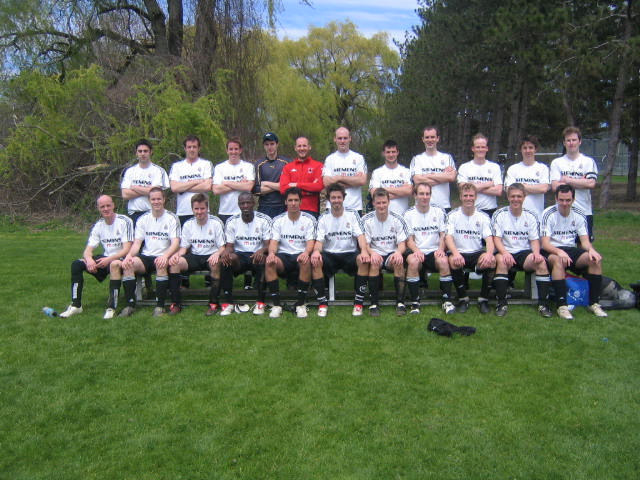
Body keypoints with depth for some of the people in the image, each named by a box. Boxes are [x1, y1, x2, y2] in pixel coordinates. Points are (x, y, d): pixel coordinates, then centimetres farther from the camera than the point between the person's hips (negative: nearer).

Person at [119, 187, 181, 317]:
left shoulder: (172, 218, 1)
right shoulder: (143, 219, 12)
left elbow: (175, 243, -8)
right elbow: (137, 242, 7)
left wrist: (165, 256, -29)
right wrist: (129, 255, -15)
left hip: (163, 257, -3)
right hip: (146, 257, 3)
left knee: (161, 264, -37)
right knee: (127, 264, -25)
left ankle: (160, 305, -27)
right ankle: (130, 304, -19)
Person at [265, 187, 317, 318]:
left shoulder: (309, 219, 5)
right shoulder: (278, 220, 8)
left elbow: (310, 241, -4)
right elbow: (274, 241, 1)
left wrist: (306, 252, -28)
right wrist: (271, 252, -24)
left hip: (301, 255, -1)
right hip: (283, 256, 1)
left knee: (306, 261, -37)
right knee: (269, 262, -32)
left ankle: (301, 304, -24)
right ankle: (276, 305, -24)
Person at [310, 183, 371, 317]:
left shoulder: (352, 214, 4)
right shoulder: (323, 218, 5)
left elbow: (360, 235, -5)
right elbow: (319, 240, -2)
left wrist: (364, 251, -26)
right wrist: (316, 251, -26)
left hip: (349, 254, 0)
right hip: (329, 255, 1)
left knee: (364, 260, -33)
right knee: (315, 261, -31)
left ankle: (359, 302, -21)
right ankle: (322, 303, -20)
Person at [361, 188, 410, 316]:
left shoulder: (397, 220, 1)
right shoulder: (366, 220, -1)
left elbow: (402, 243, -1)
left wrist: (398, 252, -25)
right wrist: (372, 253, -28)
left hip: (392, 254, 1)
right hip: (375, 254, -1)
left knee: (399, 262, -32)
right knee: (373, 263, -34)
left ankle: (400, 302, -23)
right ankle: (374, 304, -26)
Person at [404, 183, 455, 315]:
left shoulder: (439, 212, 10)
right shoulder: (409, 214, 7)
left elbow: (443, 235, 9)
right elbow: (409, 239, 3)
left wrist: (441, 249, -12)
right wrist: (416, 250, -18)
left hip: (435, 251, 1)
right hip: (417, 251, -1)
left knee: (443, 260, -33)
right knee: (413, 261, -35)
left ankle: (447, 300, -19)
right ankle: (415, 301, -23)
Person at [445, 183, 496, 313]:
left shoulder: (483, 216, 7)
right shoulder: (453, 215, 3)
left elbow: (489, 239, -3)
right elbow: (448, 237, -9)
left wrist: (489, 253, -27)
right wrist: (456, 253, -30)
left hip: (477, 253, 1)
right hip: (459, 253, -1)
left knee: (491, 260, -31)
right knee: (453, 261, -36)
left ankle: (484, 299, -13)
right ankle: (463, 299, -15)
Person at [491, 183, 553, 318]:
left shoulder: (530, 216, 8)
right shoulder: (499, 214, 0)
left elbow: (534, 239, 8)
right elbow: (496, 238, -6)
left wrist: (536, 253, -14)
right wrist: (505, 253, -24)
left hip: (524, 252, 2)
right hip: (505, 251, -2)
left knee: (541, 262, -27)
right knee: (501, 260, -36)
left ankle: (543, 303, -17)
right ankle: (501, 302, -27)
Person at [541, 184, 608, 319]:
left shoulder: (579, 215, 5)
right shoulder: (549, 214, -9)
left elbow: (585, 240, 4)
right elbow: (545, 243, -16)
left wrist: (591, 250, -20)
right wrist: (559, 252, -36)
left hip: (571, 250, 5)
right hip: (552, 251, -5)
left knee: (596, 259, -21)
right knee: (558, 260, -38)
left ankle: (594, 303, -13)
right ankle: (562, 306, -36)